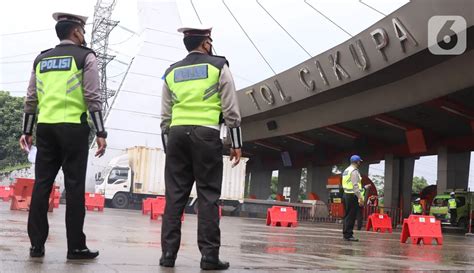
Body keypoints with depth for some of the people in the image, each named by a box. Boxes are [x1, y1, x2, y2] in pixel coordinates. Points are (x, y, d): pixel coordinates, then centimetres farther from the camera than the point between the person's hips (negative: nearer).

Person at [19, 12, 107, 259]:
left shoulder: (41, 59, 17)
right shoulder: (85, 56, 2)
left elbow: (31, 99, 13)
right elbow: (92, 97, -7)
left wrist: (27, 131, 17)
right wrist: (100, 132, -7)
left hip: (45, 127, 5)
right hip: (73, 127, -5)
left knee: (41, 184, 6)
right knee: (74, 186, -3)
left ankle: (36, 244, 8)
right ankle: (76, 247, 1)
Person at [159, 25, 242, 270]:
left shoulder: (171, 72, 17)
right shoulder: (219, 66, 5)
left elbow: (165, 116, 14)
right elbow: (230, 109, -1)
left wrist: (168, 147, 19)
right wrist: (236, 143, 2)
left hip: (177, 134, 4)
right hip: (206, 134, -4)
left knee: (174, 195, 4)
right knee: (208, 195, -2)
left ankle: (168, 253, 3)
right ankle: (209, 255, -3)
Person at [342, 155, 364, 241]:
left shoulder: (346, 170, 17)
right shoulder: (354, 171, -13)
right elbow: (355, 186, -20)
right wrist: (360, 198, -21)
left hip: (346, 194, 10)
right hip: (352, 195, -10)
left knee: (347, 215, 14)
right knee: (351, 217, -7)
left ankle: (345, 234, 19)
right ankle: (348, 235, -7)